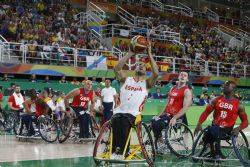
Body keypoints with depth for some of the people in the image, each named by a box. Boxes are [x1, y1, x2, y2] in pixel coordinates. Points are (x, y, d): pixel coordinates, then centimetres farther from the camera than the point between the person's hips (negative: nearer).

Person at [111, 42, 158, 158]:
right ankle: (115, 149, -24)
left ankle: (121, 150, -24)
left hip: (133, 114, -1)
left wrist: (149, 54, -5)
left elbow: (156, 73, -7)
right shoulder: (126, 79, 16)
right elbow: (117, 68, -2)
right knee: (116, 120, -33)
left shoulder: (147, 83, 13)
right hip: (119, 111, 1)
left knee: (124, 120, -34)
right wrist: (130, 54, -3)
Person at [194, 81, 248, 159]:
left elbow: (245, 121, 2)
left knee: (213, 130, -35)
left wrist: (238, 128, -19)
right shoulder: (216, 100, 7)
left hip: (227, 129, -3)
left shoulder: (238, 105, 0)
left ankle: (217, 154, -17)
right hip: (215, 127, 4)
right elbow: (206, 112, 5)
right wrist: (199, 124, -11)